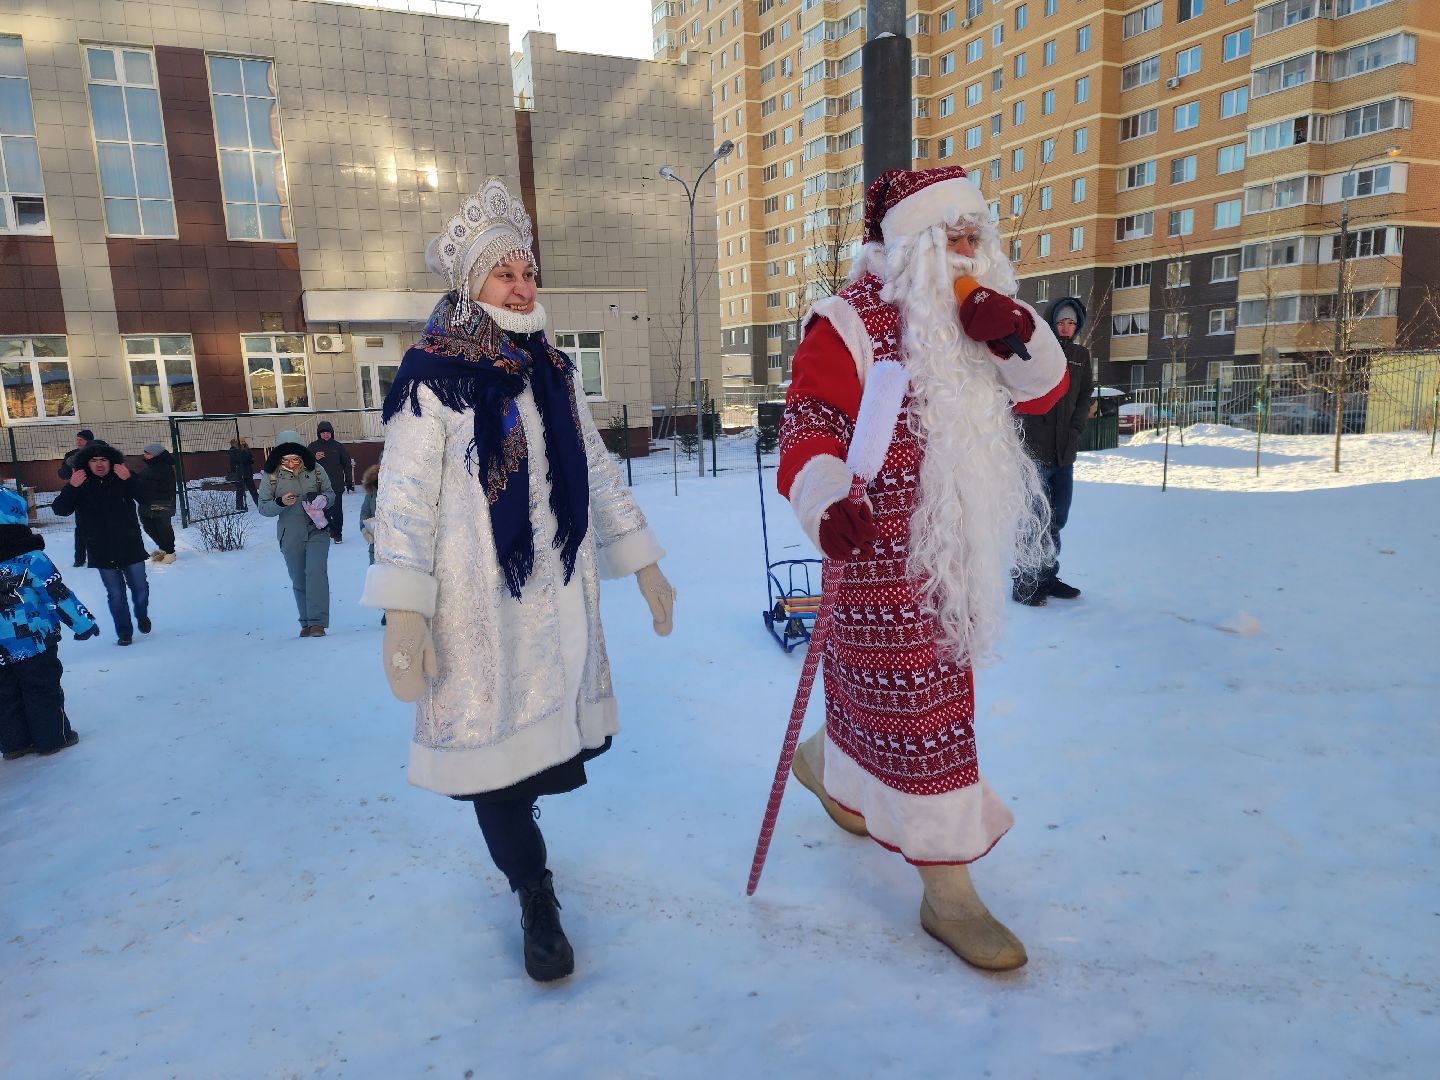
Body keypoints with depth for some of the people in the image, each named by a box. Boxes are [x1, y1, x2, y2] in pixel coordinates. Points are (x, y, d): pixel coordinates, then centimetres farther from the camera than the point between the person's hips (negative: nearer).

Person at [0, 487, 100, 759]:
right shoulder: (30, 558, -16)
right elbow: (58, 596, -14)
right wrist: (83, 622, -4)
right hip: (35, 643, -4)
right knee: (43, 691, 8)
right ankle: (53, 738, 14)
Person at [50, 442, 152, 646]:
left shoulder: (124, 479, -5)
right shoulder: (81, 483, -4)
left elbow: (147, 499, -16)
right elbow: (60, 510, -10)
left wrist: (130, 479, -30)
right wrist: (71, 487, -25)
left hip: (130, 546, 0)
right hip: (102, 551, 0)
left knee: (140, 587, 12)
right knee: (115, 593, 5)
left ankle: (142, 616, 40)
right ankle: (124, 633, 16)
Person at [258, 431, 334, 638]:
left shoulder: (316, 470, -1)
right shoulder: (271, 477, -2)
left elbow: (331, 492, 10)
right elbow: (263, 507, 1)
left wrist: (322, 499, -13)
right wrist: (281, 502, -19)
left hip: (317, 530, -1)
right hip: (290, 536, 1)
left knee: (316, 572, -18)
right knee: (298, 580, 9)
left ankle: (317, 622, -16)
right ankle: (306, 623, 22)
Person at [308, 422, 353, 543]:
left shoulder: (339, 446, 3)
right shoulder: (313, 447, 4)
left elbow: (347, 464, 8)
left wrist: (349, 482, 6)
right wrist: (314, 458, -15)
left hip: (337, 485, -1)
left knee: (337, 511, -2)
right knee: (324, 511, 6)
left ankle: (337, 534, 7)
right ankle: (326, 532, 19)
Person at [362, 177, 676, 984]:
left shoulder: (553, 372, 9)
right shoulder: (434, 379, -7)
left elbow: (599, 472, 14)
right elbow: (405, 502, -11)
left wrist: (645, 564, 13)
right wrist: (403, 615, -18)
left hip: (559, 598, 5)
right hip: (477, 604, -5)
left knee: (547, 733, 11)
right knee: (494, 745, 2)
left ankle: (516, 834, 42)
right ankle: (536, 901, 20)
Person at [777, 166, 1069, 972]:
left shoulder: (978, 314, 12)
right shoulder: (854, 320, -11)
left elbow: (1046, 392, 8)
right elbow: (809, 422, -18)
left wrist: (1017, 336, -12)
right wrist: (826, 501, -36)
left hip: (956, 551, 8)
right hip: (882, 553, -8)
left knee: (880, 686, 20)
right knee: (919, 705, -3)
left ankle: (827, 764, 50)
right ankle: (949, 894, 11)